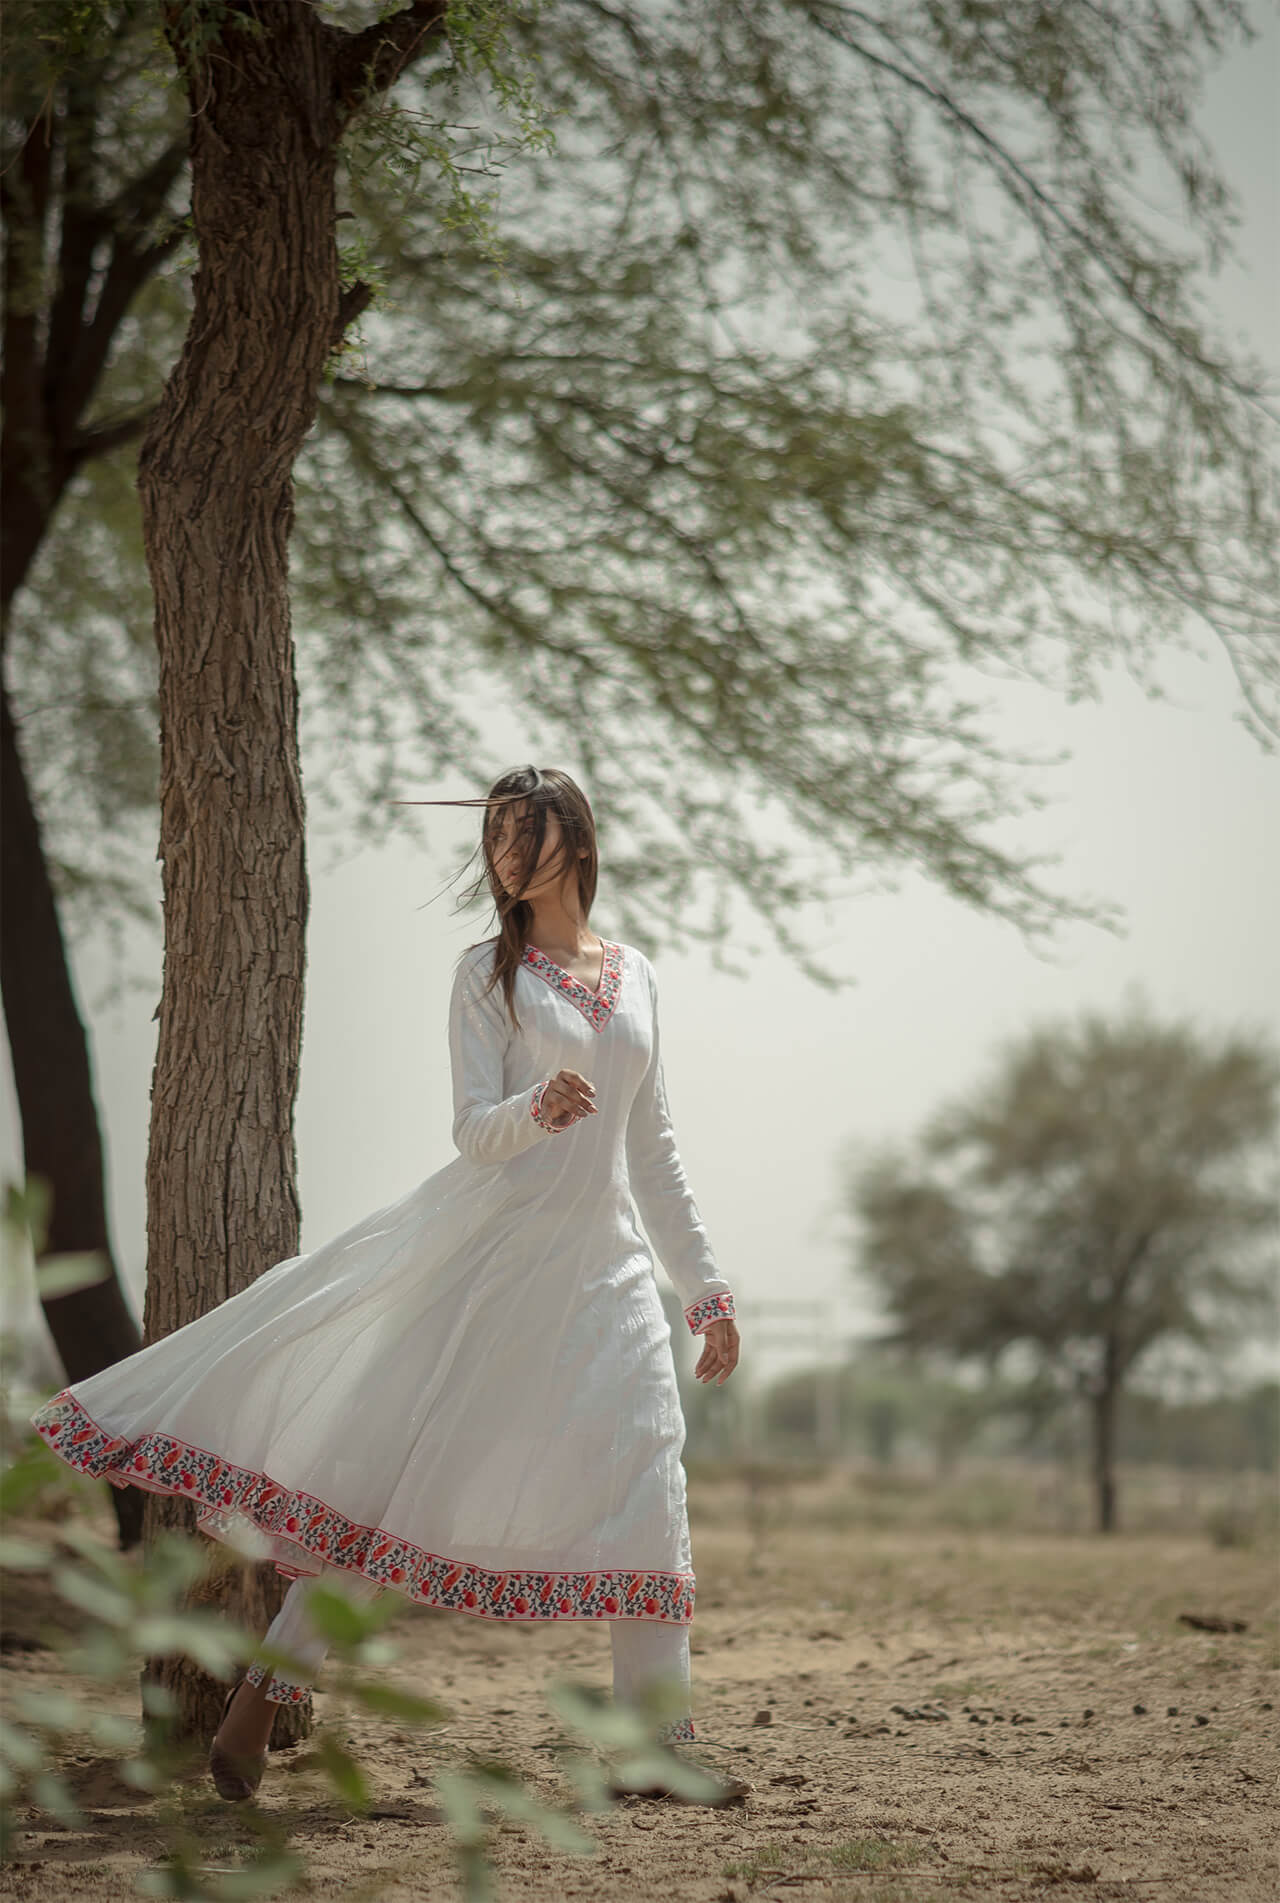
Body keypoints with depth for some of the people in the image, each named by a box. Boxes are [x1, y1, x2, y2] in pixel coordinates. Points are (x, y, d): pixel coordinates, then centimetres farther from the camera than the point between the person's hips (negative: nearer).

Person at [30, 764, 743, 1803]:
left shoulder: (636, 975, 13)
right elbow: (475, 1131, -6)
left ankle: (664, 1744, 1)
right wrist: (540, 1109, -29)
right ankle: (265, 1689, 3)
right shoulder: (490, 971, 2)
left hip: (606, 1264, 4)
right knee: (394, 1466, -5)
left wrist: (708, 1287, 14)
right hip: (490, 1248, -3)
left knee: (643, 1492, -4)